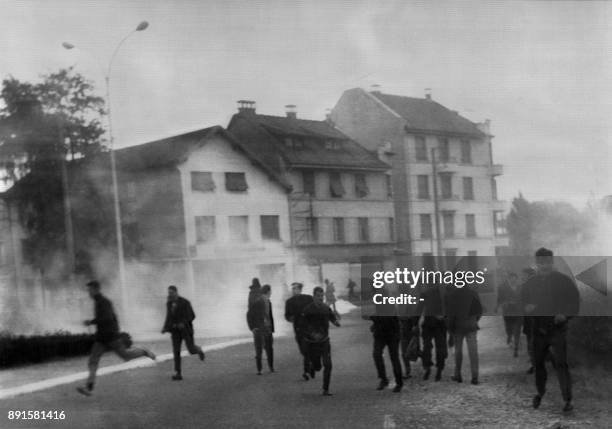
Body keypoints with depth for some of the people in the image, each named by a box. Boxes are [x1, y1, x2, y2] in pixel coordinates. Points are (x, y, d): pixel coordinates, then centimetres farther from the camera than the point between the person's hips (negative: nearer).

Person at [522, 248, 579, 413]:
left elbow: (575, 303, -1)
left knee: (561, 364, -12)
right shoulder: (531, 283, 9)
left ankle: (568, 399, -8)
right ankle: (540, 392, 32)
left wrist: (564, 315, -19)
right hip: (538, 330, 4)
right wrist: (527, 308, -6)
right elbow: (524, 302, 17)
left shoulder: (564, 281, -1)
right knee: (538, 363, 10)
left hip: (557, 329, -4)